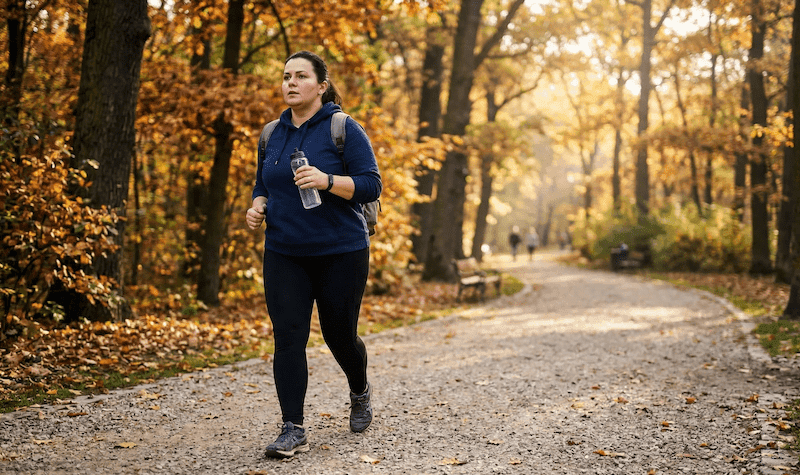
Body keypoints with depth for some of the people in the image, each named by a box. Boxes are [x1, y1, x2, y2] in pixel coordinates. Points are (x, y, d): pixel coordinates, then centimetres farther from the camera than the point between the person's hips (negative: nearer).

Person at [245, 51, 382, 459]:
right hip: (284, 254, 4)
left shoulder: (343, 129, -7)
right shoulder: (273, 134, 9)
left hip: (340, 253, -4)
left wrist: (327, 181, -27)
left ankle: (360, 392, 40)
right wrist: (257, 207, 1)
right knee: (287, 337, -6)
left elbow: (371, 185, -12)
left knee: (339, 335, 8)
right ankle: (293, 430, -1)